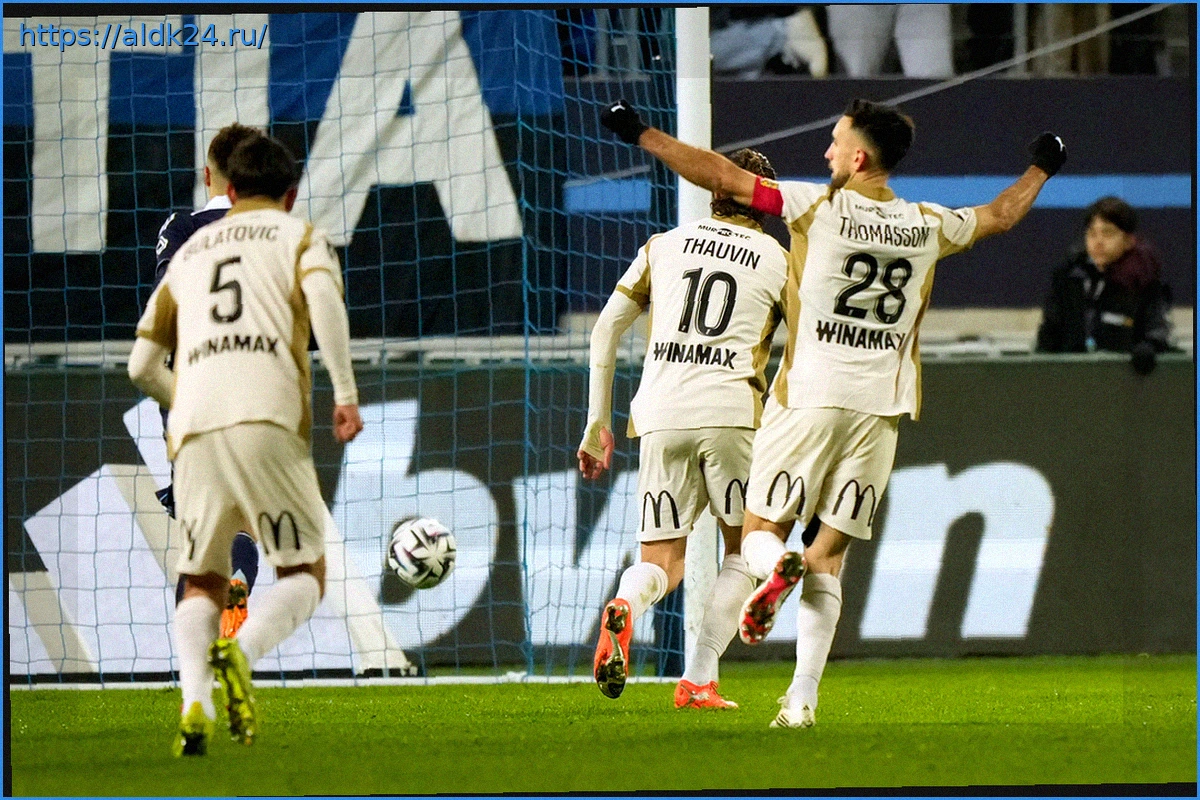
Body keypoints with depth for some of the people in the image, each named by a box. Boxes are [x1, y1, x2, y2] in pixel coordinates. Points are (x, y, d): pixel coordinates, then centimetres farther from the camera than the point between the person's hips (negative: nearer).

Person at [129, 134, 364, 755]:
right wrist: (346, 391, -9)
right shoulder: (299, 237, 16)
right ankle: (241, 652, -24)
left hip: (194, 430, 3)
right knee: (304, 575, 7)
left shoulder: (188, 253, 27)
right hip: (269, 422, -3)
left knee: (203, 583, 13)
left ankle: (194, 702, -14)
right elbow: (323, 296, -7)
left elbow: (143, 365, 25)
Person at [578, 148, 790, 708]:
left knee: (662, 564, 9)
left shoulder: (665, 245, 17)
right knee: (744, 550, 16)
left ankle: (622, 609, -27)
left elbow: (605, 330, 14)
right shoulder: (780, 262, 11)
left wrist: (597, 424, 18)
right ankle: (699, 681, 2)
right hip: (733, 412, -2)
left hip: (661, 416, 2)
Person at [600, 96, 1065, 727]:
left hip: (809, 397, -3)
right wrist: (1042, 167, 45)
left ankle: (779, 567, -31)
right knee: (830, 558, 6)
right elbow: (1000, 215, 27)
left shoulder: (818, 207, -4)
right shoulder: (929, 227, 8)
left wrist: (639, 133, 4)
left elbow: (724, 178, -4)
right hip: (880, 409, 4)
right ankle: (802, 699, -4)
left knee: (760, 531, 6)